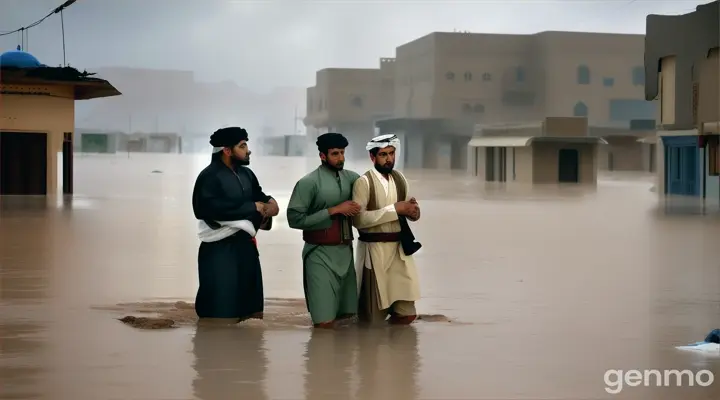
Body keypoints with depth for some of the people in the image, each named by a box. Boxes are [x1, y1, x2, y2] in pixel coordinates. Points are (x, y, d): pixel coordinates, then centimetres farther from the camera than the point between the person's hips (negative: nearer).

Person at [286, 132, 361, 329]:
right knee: (325, 322, -9)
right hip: (321, 254, -6)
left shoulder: (351, 178, 7)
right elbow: (295, 219, -14)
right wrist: (334, 210, -16)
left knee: (347, 315, 12)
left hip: (346, 252, 6)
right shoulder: (308, 183, -9)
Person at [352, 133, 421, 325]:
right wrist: (394, 209, -21)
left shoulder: (400, 179, 9)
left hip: (399, 248, 6)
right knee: (373, 316, 4)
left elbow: (407, 212, 18)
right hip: (374, 249, -5)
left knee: (407, 313, 5)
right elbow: (358, 219, -21)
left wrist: (413, 209, -7)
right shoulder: (364, 182, -11)